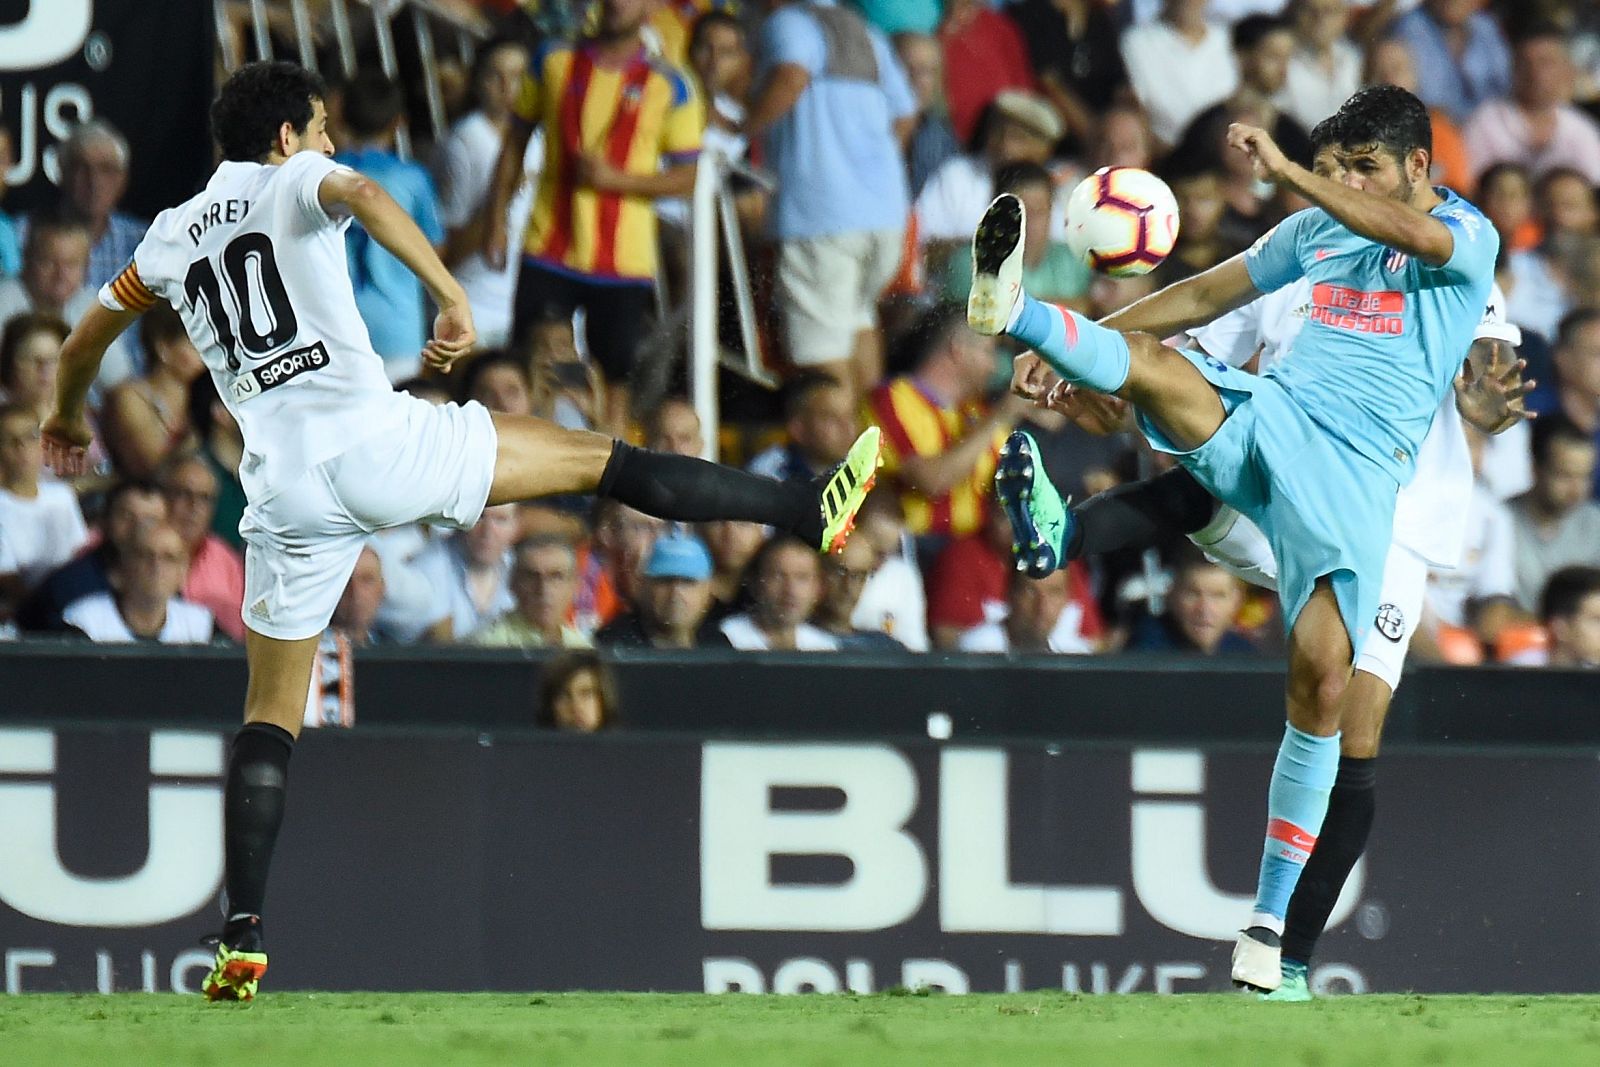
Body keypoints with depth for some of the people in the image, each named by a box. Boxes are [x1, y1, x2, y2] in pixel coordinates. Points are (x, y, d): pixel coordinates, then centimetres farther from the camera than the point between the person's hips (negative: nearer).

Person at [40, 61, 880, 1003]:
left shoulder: (173, 236, 21)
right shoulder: (297, 182, 7)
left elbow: (87, 338, 32)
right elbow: (365, 197, -18)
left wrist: (70, 418, 51)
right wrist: (454, 298, -22)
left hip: (287, 486, 4)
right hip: (375, 439, -4)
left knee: (271, 715, 8)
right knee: (600, 459, 3)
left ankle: (244, 937, -2)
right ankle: (810, 512, 1)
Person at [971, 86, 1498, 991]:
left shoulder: (1467, 237, 3)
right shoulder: (1320, 229, 21)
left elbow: (1407, 233, -21)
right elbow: (1205, 296, 25)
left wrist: (1284, 171, -20)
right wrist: (1069, 344, 18)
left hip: (1355, 466, -5)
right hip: (1265, 416, 5)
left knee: (1323, 673, -18)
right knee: (1148, 359, -26)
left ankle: (1272, 916, -11)